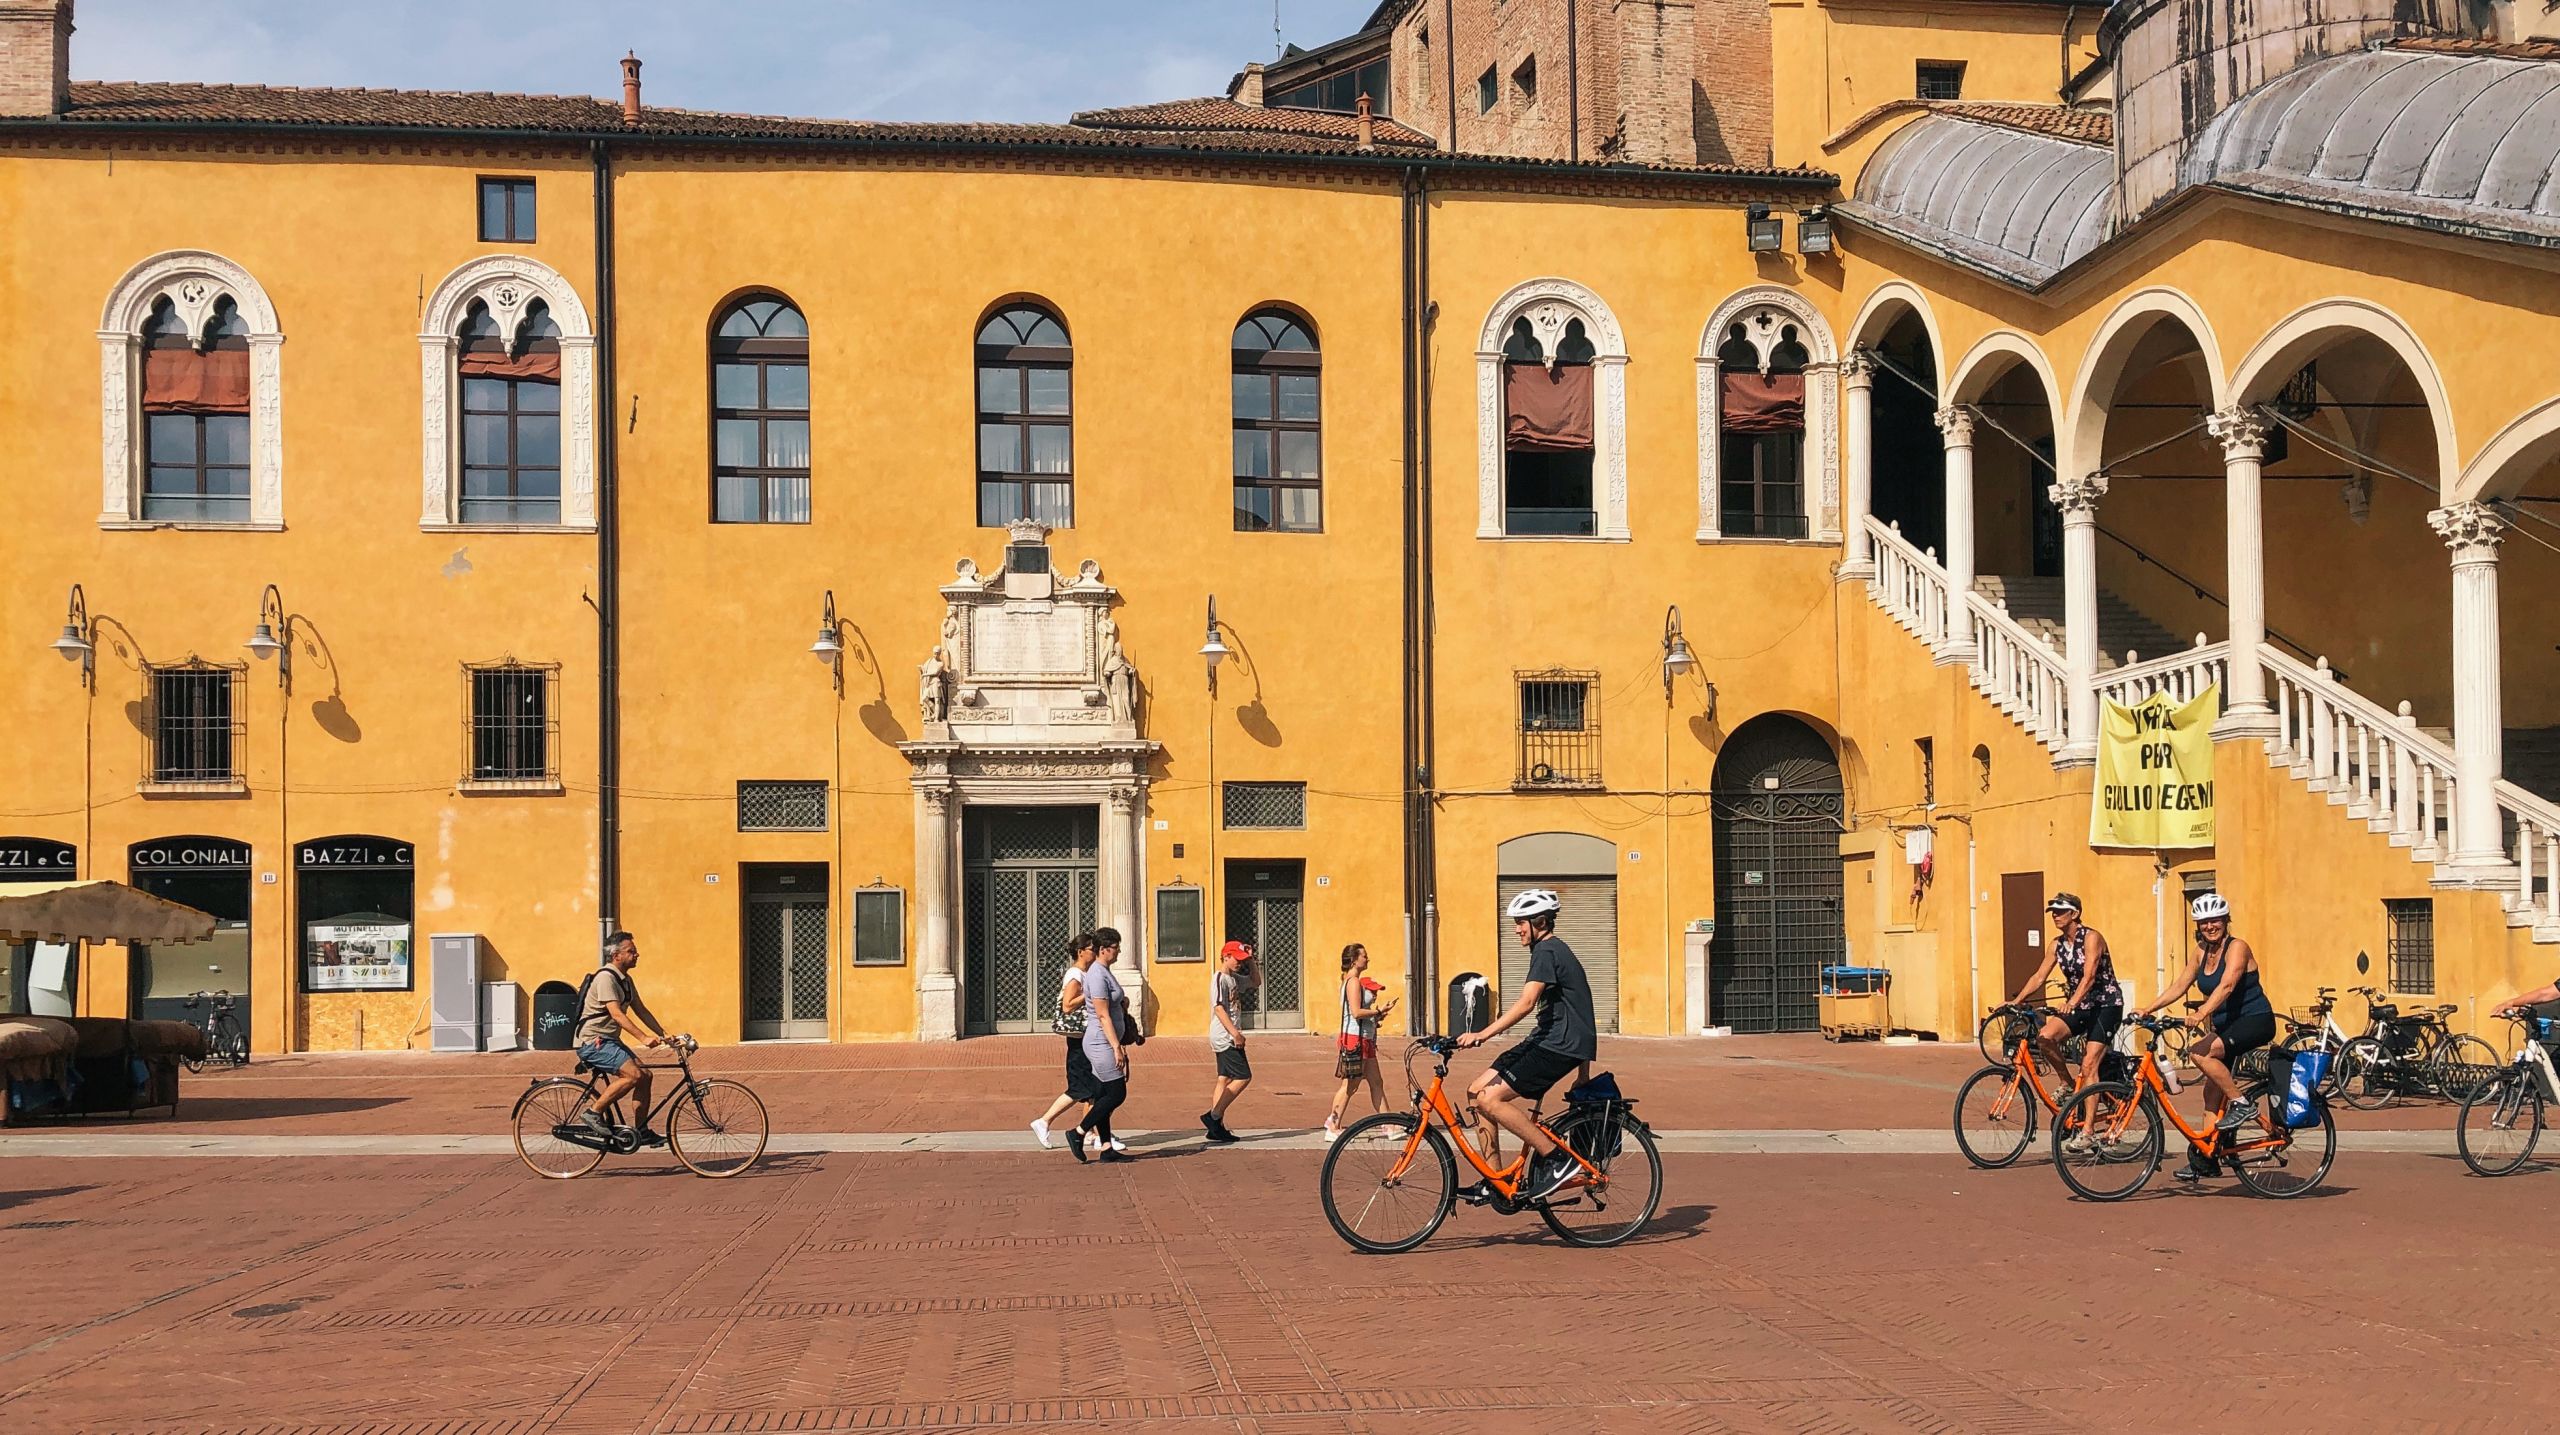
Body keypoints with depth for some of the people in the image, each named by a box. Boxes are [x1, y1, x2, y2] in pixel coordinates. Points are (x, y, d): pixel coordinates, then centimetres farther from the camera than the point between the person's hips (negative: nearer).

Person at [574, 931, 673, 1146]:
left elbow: (640, 1010, 15)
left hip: (610, 1041, 9)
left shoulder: (625, 980, 13)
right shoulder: (606, 977, -17)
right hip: (593, 1042, -9)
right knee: (634, 1074, -23)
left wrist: (663, 1035, 5)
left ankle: (642, 1132, 5)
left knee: (645, 1075, -1)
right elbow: (616, 1014, -26)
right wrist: (643, 1038, -33)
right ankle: (593, 1113, -12)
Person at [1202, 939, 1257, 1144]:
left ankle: (1216, 1127, 9)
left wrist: (1251, 962, 15)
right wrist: (1235, 1032, -26)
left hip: (1228, 1038, 10)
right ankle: (1213, 1116, -11)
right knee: (1243, 1077, -11)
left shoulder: (1235, 978, 15)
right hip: (1225, 1037, -10)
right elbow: (1219, 1008, -21)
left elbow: (1256, 982, 30)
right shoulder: (1219, 979, -13)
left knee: (1224, 1079, 8)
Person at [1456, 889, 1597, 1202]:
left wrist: (1483, 1035, -29)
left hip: (1560, 1047, -10)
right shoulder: (1552, 950, 21)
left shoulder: (1547, 951, -12)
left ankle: (1558, 1158, -12)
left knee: (1490, 1099, -18)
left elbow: (1526, 1003, -24)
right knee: (1477, 1091, 4)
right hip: (1548, 1040, 10)